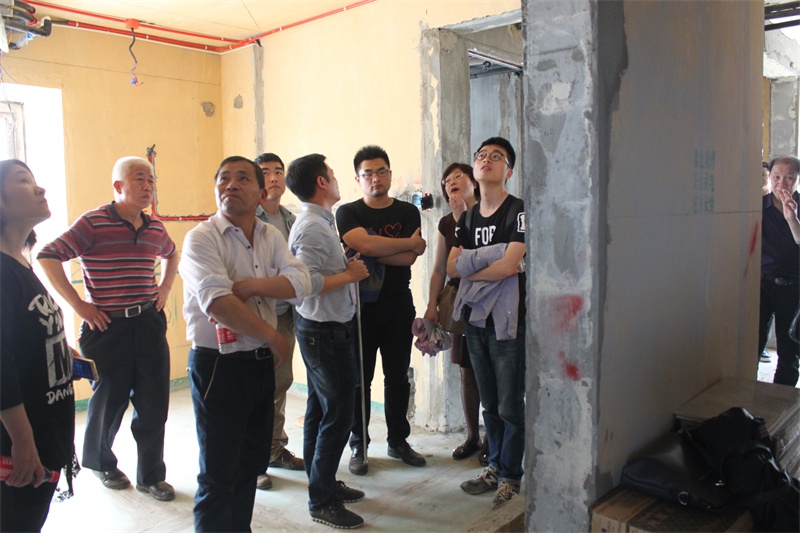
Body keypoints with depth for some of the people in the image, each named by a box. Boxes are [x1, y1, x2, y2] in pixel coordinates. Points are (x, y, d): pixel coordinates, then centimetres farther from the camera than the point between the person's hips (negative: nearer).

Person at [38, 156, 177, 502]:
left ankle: (151, 476, 23)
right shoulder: (93, 223, -10)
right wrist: (78, 305, -14)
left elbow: (171, 254, 29)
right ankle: (100, 462, 40)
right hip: (107, 328, -4)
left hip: (149, 324, 5)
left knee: (154, 403, 7)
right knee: (109, 401, 12)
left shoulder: (155, 228, 7)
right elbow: (48, 257, -13)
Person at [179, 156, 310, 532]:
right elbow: (218, 303, -24)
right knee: (219, 474, 7)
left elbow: (299, 283, -7)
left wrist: (250, 285, -21)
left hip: (262, 363, 6)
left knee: (251, 464, 19)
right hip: (218, 364, -6)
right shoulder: (202, 237, -11)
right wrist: (275, 339, -16)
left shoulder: (270, 236, 7)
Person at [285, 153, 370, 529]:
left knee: (319, 411, 18)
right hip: (326, 332, -10)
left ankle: (323, 483, 33)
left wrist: (349, 266, 6)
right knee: (337, 416, -1)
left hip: (325, 330, 10)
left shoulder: (319, 222, 12)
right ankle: (322, 500, 13)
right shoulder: (312, 227, -19)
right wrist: (350, 274, -18)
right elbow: (307, 283, -28)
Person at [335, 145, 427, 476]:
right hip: (360, 306, -2)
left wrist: (371, 254, -14)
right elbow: (363, 244, -19)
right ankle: (358, 446, 18)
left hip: (398, 307, 2)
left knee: (398, 377, 10)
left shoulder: (407, 212, 7)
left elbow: (409, 259, -6)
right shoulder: (348, 213, 1)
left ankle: (398, 441, 25)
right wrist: (411, 243, -11)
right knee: (359, 378, 4)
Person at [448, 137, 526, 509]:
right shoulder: (468, 218, 12)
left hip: (508, 321, -6)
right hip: (476, 318, 6)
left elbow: (509, 266, -19)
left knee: (511, 406, 2)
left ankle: (511, 475, 18)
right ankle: (494, 466, 29)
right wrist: (493, 263, -11)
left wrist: (471, 269, -3)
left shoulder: (518, 211, -8)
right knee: (489, 404, 15)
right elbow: (451, 267, 3)